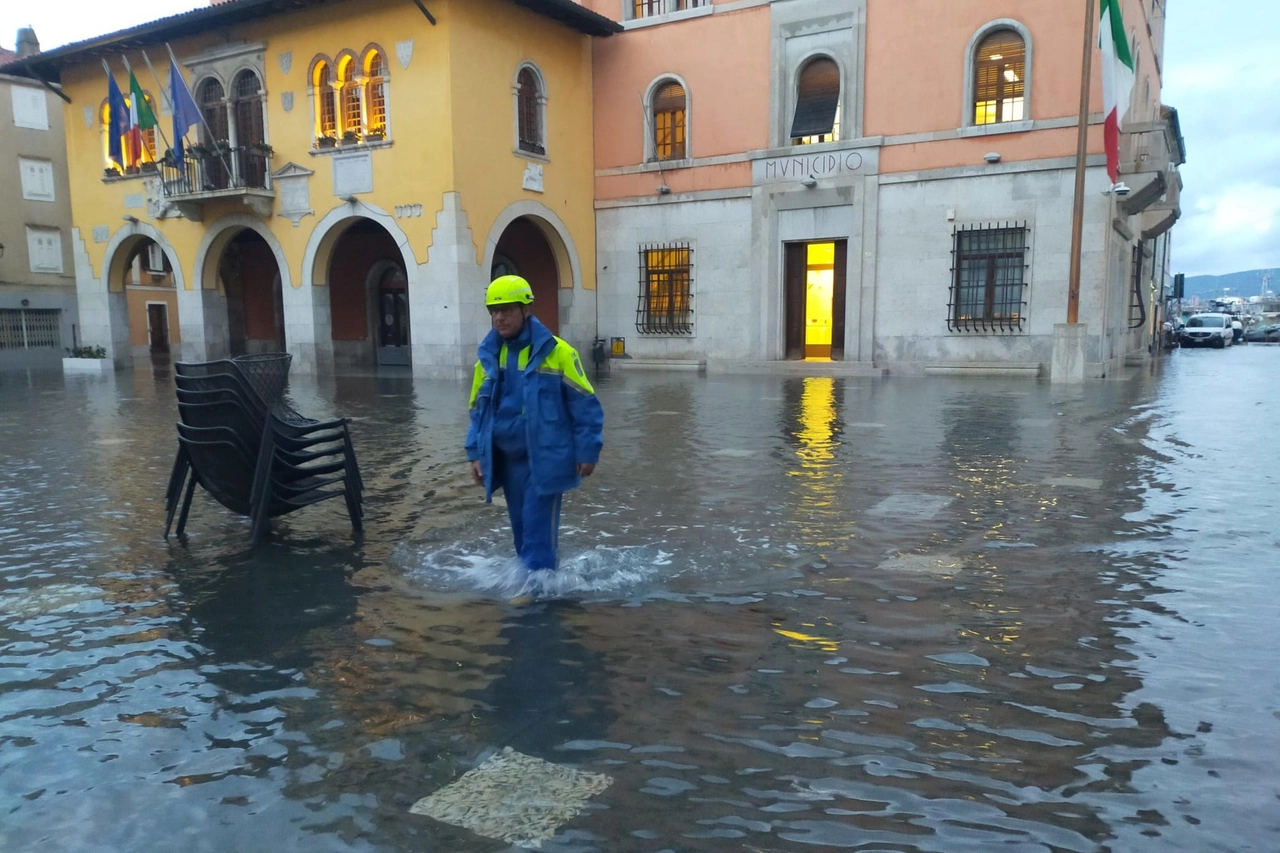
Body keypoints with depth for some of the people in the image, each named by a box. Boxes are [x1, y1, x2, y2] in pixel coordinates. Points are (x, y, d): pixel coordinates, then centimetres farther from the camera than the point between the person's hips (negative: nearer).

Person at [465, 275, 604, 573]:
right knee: (521, 525, 15)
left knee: (538, 526, -6)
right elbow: (479, 408, 14)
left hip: (545, 458, -5)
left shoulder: (556, 352, -12)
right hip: (507, 458, 6)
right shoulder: (488, 356, 4)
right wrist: (476, 453, 9)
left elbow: (585, 405, -8)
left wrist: (587, 451, -8)